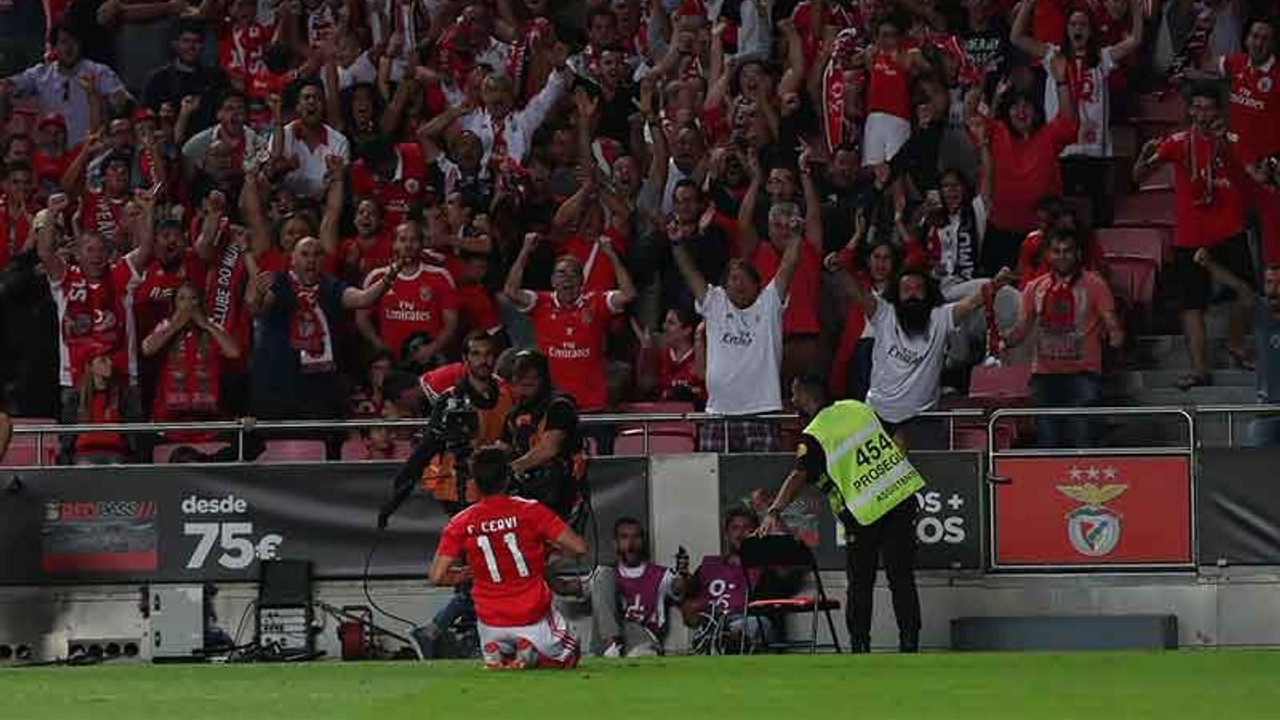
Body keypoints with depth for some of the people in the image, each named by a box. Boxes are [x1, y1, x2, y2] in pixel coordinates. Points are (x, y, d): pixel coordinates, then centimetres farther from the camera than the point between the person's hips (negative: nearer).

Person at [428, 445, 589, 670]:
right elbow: (578, 548, -15)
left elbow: (437, 576, -10)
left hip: (492, 623, 2)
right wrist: (551, 544, 7)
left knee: (496, 663, 33)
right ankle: (531, 651, -8)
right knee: (568, 659, 24)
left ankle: (495, 653, -3)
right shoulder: (531, 511, -13)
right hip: (533, 617, -2)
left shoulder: (461, 523, -7)